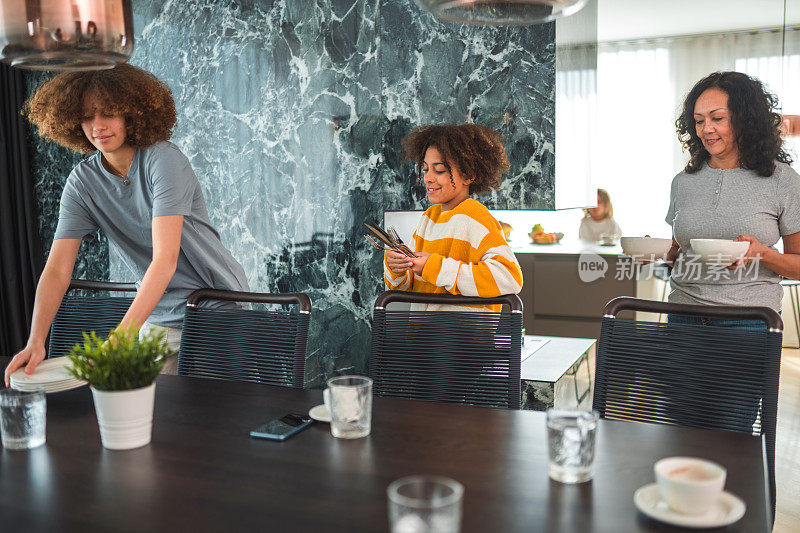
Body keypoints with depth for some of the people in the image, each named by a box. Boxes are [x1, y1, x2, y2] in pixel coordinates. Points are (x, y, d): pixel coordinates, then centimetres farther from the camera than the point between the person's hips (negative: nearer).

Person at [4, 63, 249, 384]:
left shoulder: (164, 160, -20)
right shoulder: (81, 183, -3)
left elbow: (165, 259, -29)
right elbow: (57, 270, -8)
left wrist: (121, 337, -36)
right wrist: (35, 342, -23)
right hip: (159, 316, 4)